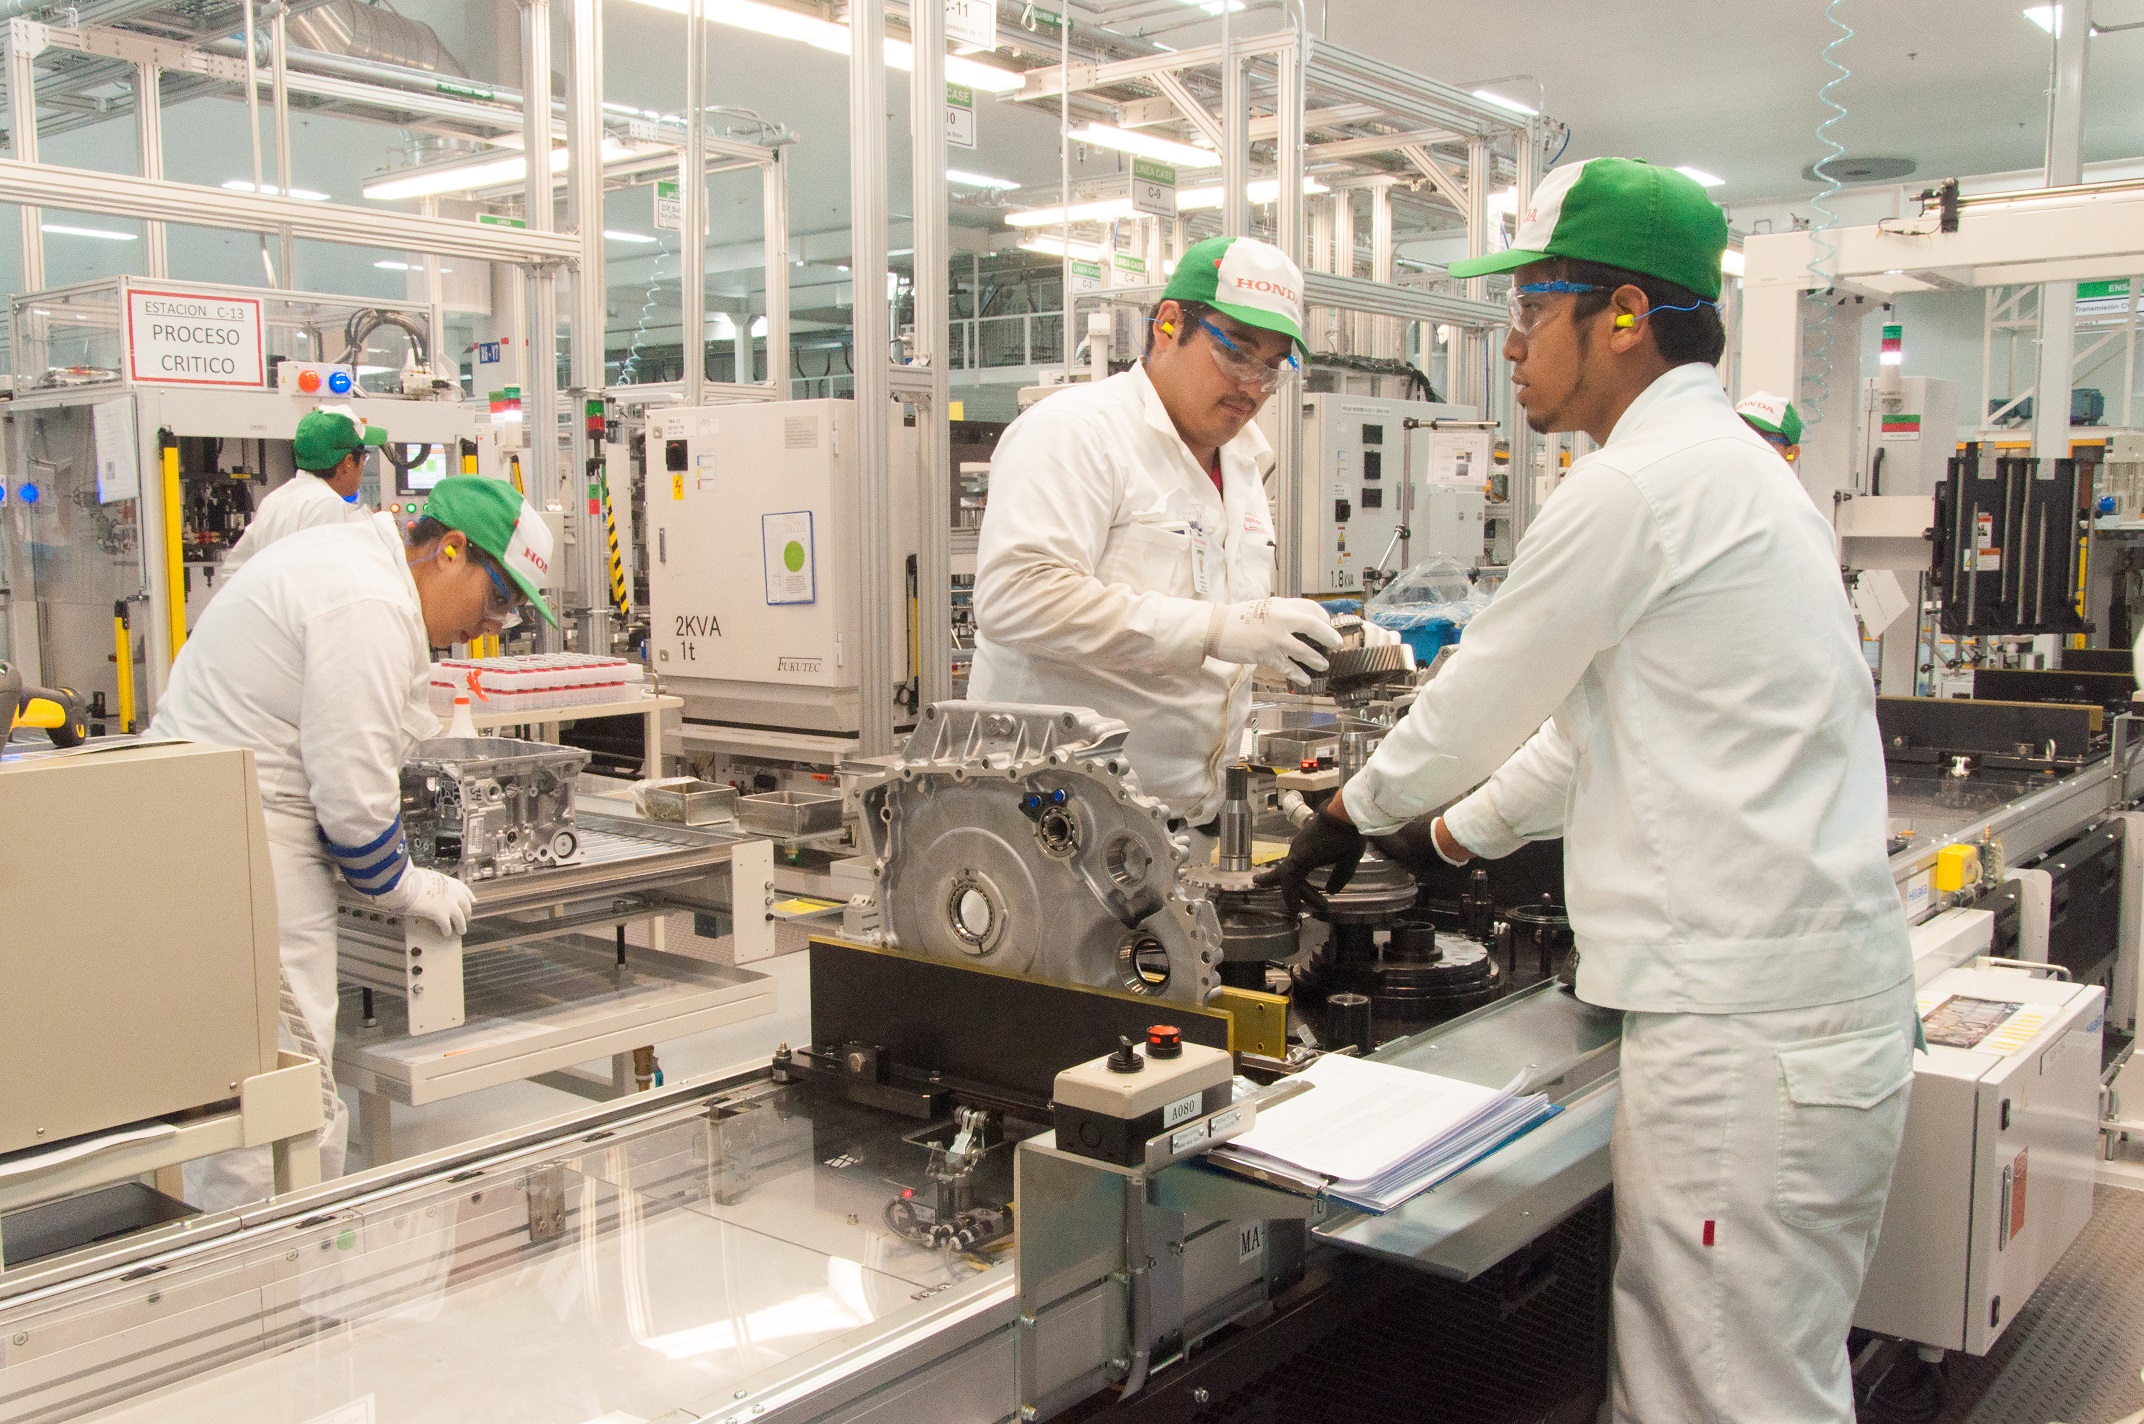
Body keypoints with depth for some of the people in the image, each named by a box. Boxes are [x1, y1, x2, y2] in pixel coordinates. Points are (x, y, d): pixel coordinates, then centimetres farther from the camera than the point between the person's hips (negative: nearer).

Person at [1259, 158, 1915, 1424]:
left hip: (1751, 1036, -10)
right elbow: (1592, 719, 25)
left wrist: (1353, 816, 13)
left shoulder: (1638, 486, -15)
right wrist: (1448, 837, 30)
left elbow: (1484, 695, -4)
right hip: (1813, 1001, 10)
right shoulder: (1732, 465, 18)